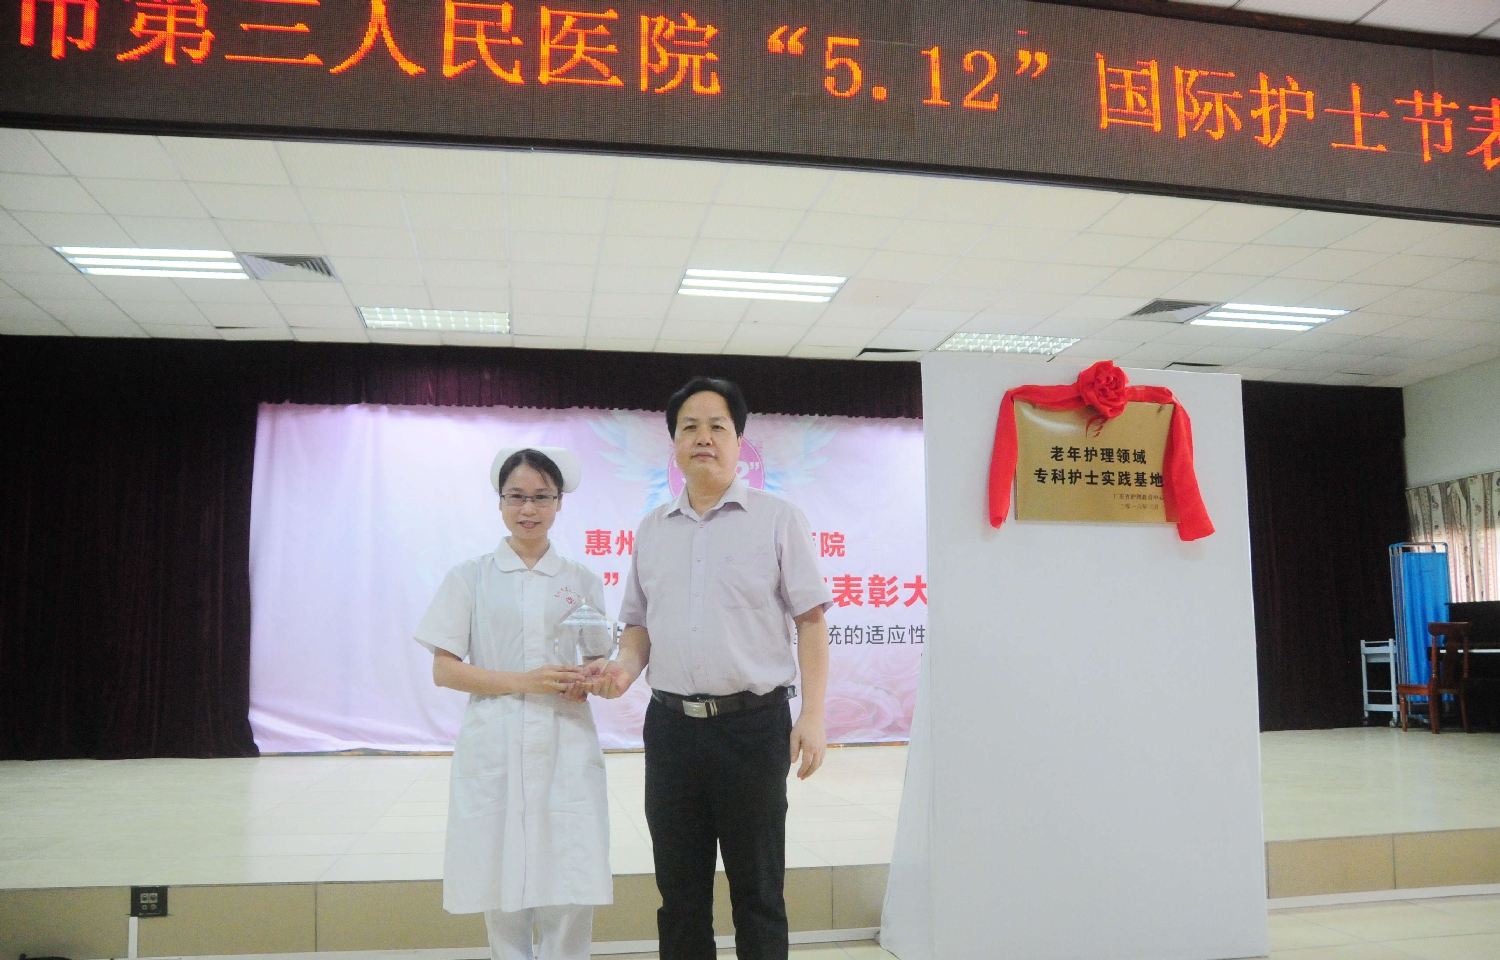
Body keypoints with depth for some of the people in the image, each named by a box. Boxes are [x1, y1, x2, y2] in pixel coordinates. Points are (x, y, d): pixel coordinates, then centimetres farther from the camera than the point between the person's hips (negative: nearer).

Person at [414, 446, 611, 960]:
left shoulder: (583, 581, 11)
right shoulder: (470, 577, 5)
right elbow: (443, 670, 1)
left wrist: (586, 681, -8)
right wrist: (525, 681, -12)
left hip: (567, 748, 1)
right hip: (494, 748, -1)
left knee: (571, 897, -4)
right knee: (501, 897, 2)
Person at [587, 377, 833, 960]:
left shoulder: (778, 519, 0)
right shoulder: (652, 529, 12)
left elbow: (810, 622, -3)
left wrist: (813, 715, -12)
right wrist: (626, 665, -4)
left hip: (753, 722, -4)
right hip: (671, 723, 4)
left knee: (758, 891, 6)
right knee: (680, 890, 13)